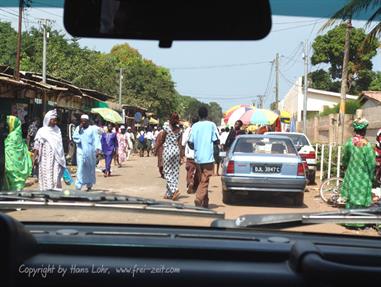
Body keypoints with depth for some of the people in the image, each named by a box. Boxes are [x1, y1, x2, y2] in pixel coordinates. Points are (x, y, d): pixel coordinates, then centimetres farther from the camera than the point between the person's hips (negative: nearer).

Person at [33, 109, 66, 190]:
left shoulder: (57, 130, 12)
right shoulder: (42, 131, 2)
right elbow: (37, 145, 2)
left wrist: (62, 158, 15)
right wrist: (35, 155, -7)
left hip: (56, 158, 2)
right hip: (45, 158, -2)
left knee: (56, 176, -5)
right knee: (46, 177, 0)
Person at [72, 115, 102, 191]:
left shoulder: (92, 129, 2)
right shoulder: (78, 128, 9)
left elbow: (96, 139, -4)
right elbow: (75, 138, 2)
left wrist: (97, 148, -18)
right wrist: (79, 130, -9)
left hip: (90, 151, 0)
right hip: (81, 151, 1)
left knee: (90, 168, 9)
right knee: (80, 168, -10)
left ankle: (89, 185, 24)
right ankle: (78, 186, -13)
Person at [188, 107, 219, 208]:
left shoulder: (195, 126, 4)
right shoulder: (211, 125, -5)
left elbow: (190, 143, 2)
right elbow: (216, 141, -6)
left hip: (198, 158, 4)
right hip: (208, 157, -4)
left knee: (203, 180, 17)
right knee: (204, 181, -5)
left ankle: (205, 203, 21)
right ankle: (198, 200, -22)